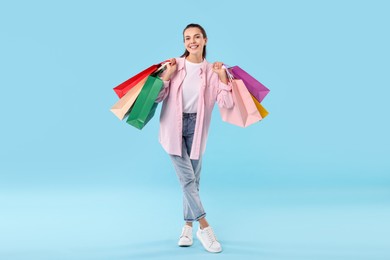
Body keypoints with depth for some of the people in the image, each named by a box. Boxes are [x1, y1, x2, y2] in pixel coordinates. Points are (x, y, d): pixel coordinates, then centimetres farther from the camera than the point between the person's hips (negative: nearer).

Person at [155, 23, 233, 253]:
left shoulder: (212, 71, 1)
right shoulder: (176, 65, -2)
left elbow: (227, 103, -8)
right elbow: (157, 97, -5)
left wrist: (223, 76, -12)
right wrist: (168, 74, -13)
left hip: (196, 127, 2)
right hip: (173, 125, -2)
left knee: (194, 178, 8)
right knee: (187, 177, -7)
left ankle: (188, 226, 23)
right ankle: (204, 227, 0)